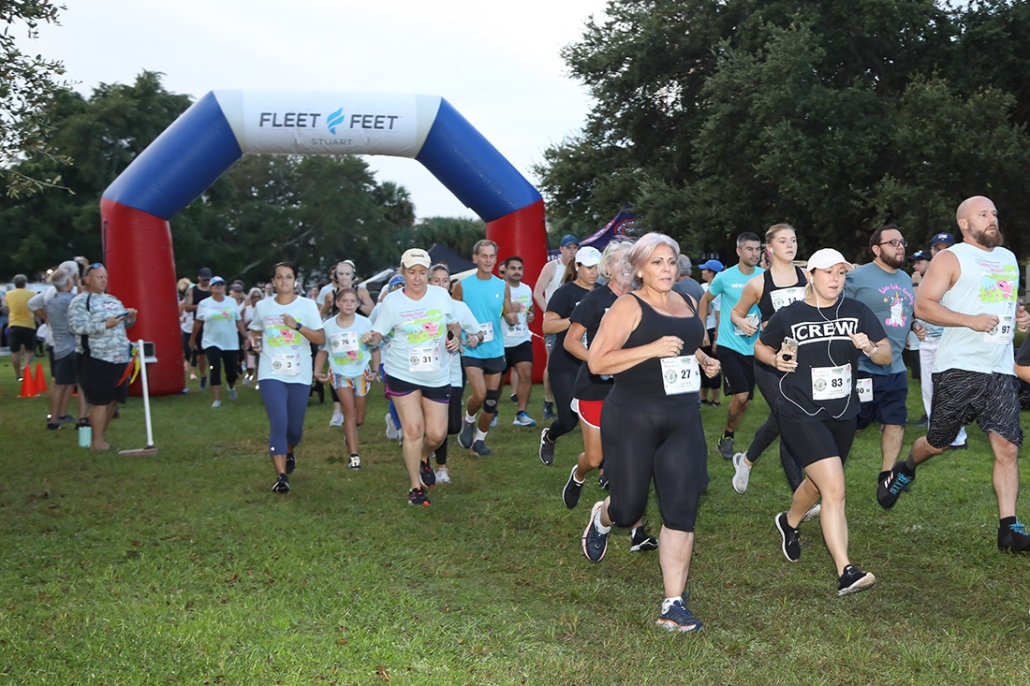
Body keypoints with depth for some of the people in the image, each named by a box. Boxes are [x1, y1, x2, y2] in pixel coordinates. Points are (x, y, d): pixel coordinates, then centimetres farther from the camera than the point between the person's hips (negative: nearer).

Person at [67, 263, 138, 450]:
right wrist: (104, 325, -25)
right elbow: (75, 326, -20)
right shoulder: (80, 301, -7)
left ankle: (98, 435, 24)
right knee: (101, 401, -6)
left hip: (119, 358, 8)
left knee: (113, 400, 11)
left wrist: (130, 318, 0)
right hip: (96, 359, -8)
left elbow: (124, 325, 23)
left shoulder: (113, 300, 17)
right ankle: (97, 442, 3)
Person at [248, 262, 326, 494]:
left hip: (300, 375, 1)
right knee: (278, 424, -15)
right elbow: (254, 331, 22)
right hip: (271, 374, -1)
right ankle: (281, 476, -13)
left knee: (295, 427, 12)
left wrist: (297, 326, -19)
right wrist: (254, 340, -1)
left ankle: (289, 452, 46)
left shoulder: (307, 305, -1)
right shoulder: (262, 307, 4)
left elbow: (321, 338, -6)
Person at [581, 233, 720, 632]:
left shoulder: (688, 304, 12)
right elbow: (596, 362, -15)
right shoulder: (629, 307, -8)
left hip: (683, 420, 5)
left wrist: (703, 359, 11)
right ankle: (602, 517, 44)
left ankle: (674, 605, 4)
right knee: (629, 509, 5)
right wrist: (652, 349, -22)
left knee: (682, 511, -3)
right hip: (633, 420, -5)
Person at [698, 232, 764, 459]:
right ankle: (726, 437, 7)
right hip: (729, 345, -3)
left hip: (752, 347, 3)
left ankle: (727, 438, 27)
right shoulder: (725, 277, -7)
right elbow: (705, 300, 8)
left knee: (745, 399, 8)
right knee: (741, 395, -15)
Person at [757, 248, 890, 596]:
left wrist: (869, 347, -19)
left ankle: (789, 522, 53)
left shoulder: (857, 312, 2)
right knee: (835, 489, -18)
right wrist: (777, 360, -10)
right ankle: (846, 573, -18)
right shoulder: (789, 316, -4)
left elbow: (887, 355, 3)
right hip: (801, 413, -5)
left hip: (843, 414, 5)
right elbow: (761, 347, 11)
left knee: (817, 483, 22)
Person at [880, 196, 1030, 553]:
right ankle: (904, 471, 38)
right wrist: (970, 320, -20)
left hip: (1001, 370, 5)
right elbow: (923, 306, -11)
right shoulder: (950, 258, -3)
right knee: (938, 442, 7)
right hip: (959, 368, -5)